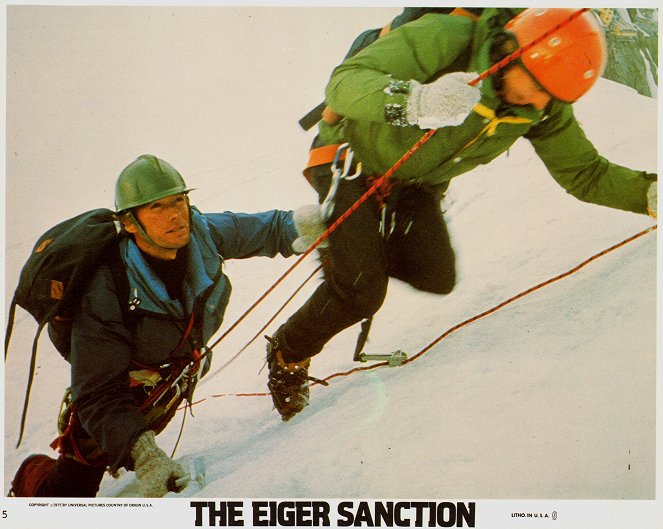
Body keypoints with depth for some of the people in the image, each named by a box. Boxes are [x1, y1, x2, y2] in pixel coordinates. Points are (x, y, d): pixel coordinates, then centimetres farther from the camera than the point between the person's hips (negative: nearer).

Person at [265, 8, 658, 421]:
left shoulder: (543, 107, -14)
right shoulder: (443, 38, -32)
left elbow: (584, 173, -7)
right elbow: (344, 81, -41)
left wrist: (648, 192, -24)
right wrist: (414, 101, -60)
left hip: (417, 185, 6)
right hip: (353, 161, -5)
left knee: (437, 277, -13)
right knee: (361, 294, -14)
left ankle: (348, 244, 16)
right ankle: (288, 356, 15)